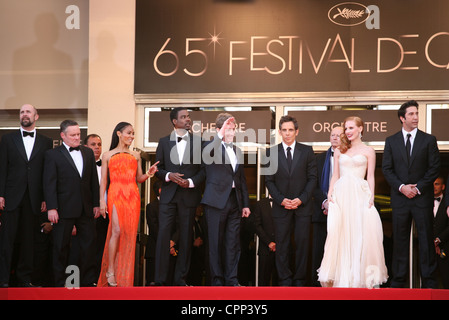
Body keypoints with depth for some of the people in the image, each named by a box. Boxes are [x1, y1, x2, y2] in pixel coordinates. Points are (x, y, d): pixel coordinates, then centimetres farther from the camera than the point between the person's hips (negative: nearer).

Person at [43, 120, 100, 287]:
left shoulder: (88, 152, 12)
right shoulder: (52, 154, -2)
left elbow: (94, 180, 13)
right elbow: (49, 183, -7)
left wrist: (96, 204, 8)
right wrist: (51, 208, -13)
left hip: (86, 209, 4)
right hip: (64, 209, -4)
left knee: (88, 245, 7)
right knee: (61, 247, 5)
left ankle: (88, 281, 16)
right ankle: (60, 282, 14)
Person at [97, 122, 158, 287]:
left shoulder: (135, 155, 17)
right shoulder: (108, 155, 10)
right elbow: (103, 180, 7)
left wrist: (148, 174, -4)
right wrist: (102, 200, -3)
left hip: (132, 197, 3)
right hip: (115, 195, -3)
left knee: (129, 234, -1)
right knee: (117, 231, -15)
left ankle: (124, 274, 5)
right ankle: (110, 270, -6)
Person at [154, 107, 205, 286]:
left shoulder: (199, 142, 6)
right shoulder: (164, 142, 9)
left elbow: (204, 169, 5)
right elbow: (157, 168, 10)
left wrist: (191, 182, -11)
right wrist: (169, 176, -10)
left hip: (189, 195, 0)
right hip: (168, 195, 0)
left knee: (186, 237, 4)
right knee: (163, 235, -6)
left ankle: (180, 278, 12)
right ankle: (160, 279, -3)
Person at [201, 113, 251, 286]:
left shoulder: (237, 151, 17)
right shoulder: (211, 146, 0)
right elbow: (206, 154, -26)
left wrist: (245, 204, 16)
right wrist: (220, 135, -30)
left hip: (234, 201, 5)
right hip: (216, 200, -5)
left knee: (233, 243, 6)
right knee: (216, 243, 1)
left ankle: (232, 279, 12)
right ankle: (217, 280, 8)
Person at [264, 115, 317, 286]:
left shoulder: (307, 151, 4)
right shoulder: (271, 152, 5)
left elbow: (312, 178, 2)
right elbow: (269, 181, 4)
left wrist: (301, 199, -10)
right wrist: (282, 200, -8)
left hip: (303, 206, 0)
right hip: (281, 206, 0)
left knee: (302, 244, 2)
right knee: (281, 245, 1)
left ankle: (300, 280, 10)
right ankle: (284, 280, 9)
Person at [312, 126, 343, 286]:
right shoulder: (320, 158, 15)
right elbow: (314, 184, 8)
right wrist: (325, 202, -7)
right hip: (322, 211, 2)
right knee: (319, 249, 2)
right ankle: (317, 282, 7)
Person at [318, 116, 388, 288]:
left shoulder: (368, 151, 9)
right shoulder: (339, 151, 17)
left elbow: (370, 176, 6)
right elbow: (335, 175, 16)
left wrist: (371, 197, -4)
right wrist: (330, 194, 4)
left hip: (360, 195, -2)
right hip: (341, 194, 2)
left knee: (361, 234, -8)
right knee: (338, 233, -8)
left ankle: (361, 276, 0)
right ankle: (341, 275, -5)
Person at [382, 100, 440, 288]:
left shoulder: (429, 140, 4)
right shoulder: (391, 141, 8)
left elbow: (434, 168, 0)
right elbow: (387, 169, 4)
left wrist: (418, 188, -9)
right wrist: (402, 187, -9)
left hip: (423, 197, -1)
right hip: (400, 197, 1)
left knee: (426, 239, 1)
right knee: (400, 240, 4)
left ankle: (428, 281, 7)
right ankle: (398, 281, 11)